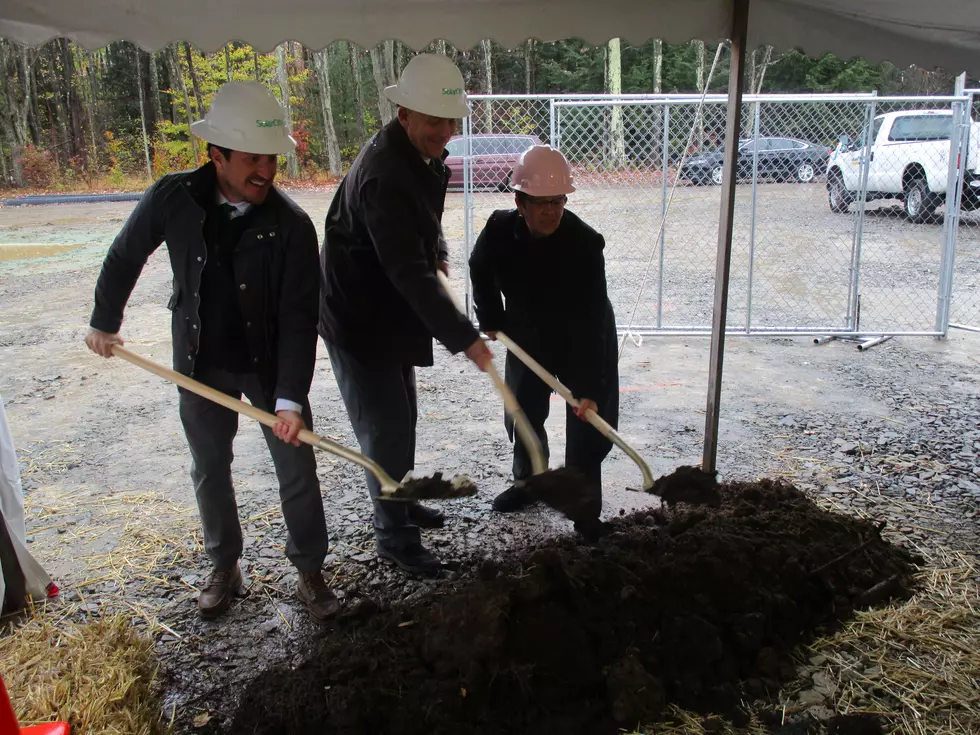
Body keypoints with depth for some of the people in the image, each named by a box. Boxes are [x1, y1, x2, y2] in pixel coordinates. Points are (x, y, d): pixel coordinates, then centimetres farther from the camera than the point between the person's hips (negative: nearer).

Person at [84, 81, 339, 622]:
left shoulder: (291, 226, -20)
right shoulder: (173, 198, -14)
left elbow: (299, 318, -21)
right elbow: (125, 256, 4)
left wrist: (291, 397, -27)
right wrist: (103, 322, 12)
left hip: (269, 363, -2)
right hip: (200, 363, 2)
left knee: (297, 469, 3)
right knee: (210, 469, 14)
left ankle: (310, 570, 23)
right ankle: (224, 567, 35)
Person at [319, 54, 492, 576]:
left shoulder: (421, 154, 2)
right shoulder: (384, 176, -30)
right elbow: (409, 272, -35)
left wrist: (438, 252, 8)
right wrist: (464, 338, -35)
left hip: (389, 312, 10)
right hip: (358, 317, -10)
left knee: (402, 416, 20)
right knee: (385, 426, -2)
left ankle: (401, 502, 40)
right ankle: (394, 537, 13)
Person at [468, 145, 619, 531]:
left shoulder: (585, 243, -34)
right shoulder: (500, 228, -22)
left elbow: (591, 319, -35)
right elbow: (481, 271, 2)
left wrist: (589, 388, -38)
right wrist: (491, 319, 4)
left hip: (582, 338, -4)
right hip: (528, 334, 4)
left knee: (587, 421, -3)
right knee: (522, 411, 15)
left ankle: (585, 499, 15)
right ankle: (528, 480, 37)